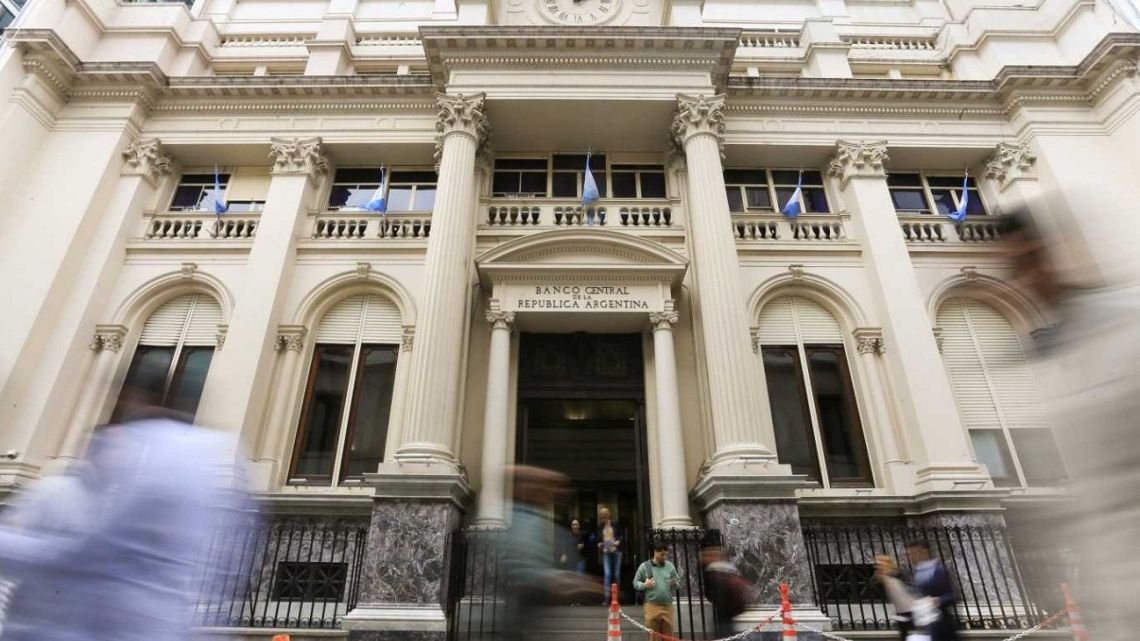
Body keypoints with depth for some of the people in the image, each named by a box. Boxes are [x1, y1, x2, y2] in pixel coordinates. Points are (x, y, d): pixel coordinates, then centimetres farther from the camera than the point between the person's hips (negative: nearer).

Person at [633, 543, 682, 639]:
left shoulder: (670, 566, 7)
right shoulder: (644, 566, 0)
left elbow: (679, 584, 13)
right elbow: (635, 583, 5)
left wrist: (675, 584, -10)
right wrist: (644, 585, -15)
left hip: (667, 606, 2)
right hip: (652, 606, -2)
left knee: (668, 635, 5)